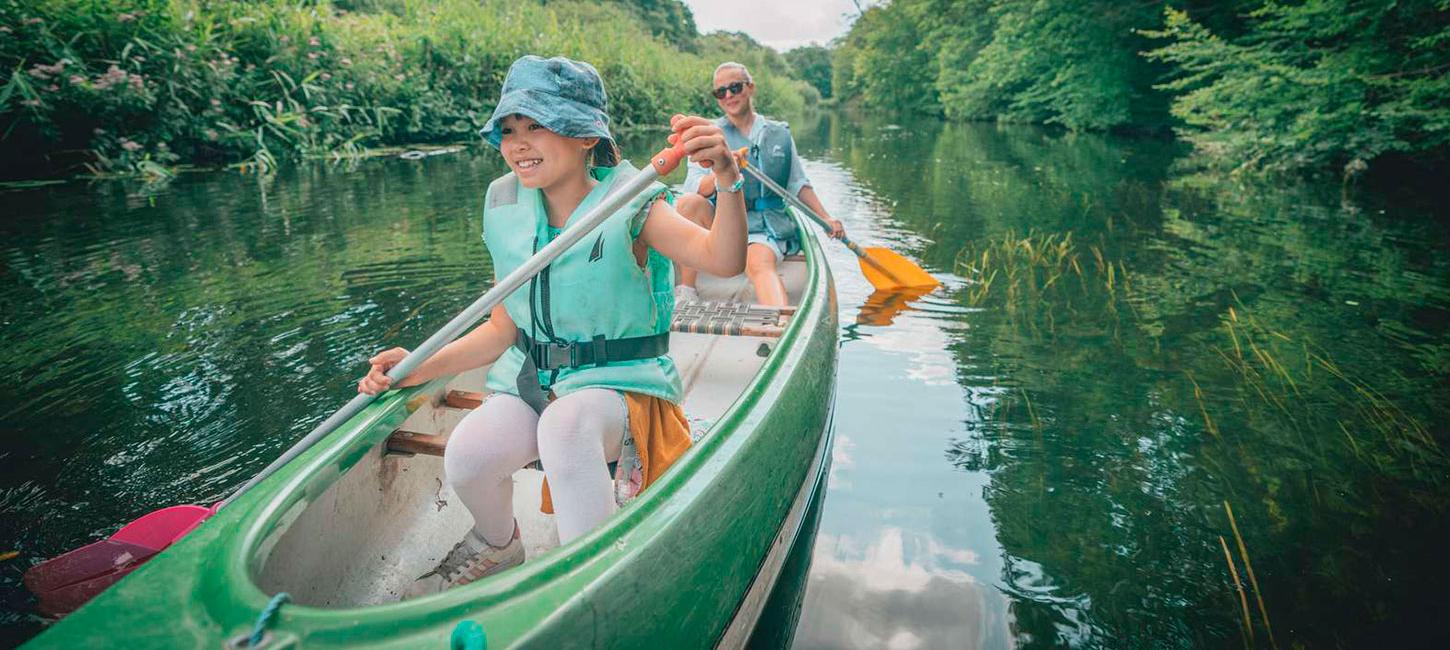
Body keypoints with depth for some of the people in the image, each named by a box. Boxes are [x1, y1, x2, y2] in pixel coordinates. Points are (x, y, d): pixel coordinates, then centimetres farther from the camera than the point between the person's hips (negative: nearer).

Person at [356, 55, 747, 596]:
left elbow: (723, 260, -26)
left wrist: (727, 178, -44)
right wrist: (420, 369, -1)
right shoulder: (507, 212, 5)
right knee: (467, 455, -23)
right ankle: (497, 544, 12)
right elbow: (503, 328, 11)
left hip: (619, 384, -4)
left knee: (566, 423, -37)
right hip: (530, 380, 5)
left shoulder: (630, 205, -9)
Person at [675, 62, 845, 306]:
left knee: (759, 262, -34)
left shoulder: (779, 134, 15)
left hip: (766, 226, 0)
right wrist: (721, 176, -27)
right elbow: (693, 188, -5)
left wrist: (825, 219, 10)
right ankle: (685, 296, -27)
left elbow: (798, 184, 20)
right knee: (688, 203, -31)